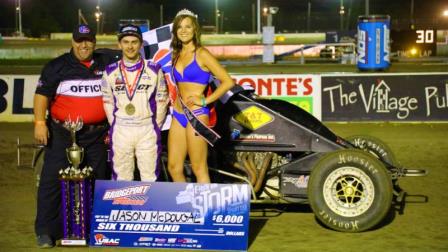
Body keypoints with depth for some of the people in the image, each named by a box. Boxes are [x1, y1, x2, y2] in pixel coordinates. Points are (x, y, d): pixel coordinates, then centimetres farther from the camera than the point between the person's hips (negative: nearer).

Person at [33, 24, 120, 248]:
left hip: (97, 135, 3)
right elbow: (42, 94, -1)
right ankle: (45, 231, -3)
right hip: (62, 134, -3)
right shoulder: (57, 66, 3)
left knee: (98, 181, 8)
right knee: (53, 181, -8)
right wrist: (39, 123, -13)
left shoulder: (106, 64, 11)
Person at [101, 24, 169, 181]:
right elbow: (108, 102, 9)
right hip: (120, 132, 1)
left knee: (150, 177, 4)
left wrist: (155, 127, 3)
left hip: (147, 131, -1)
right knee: (121, 177, 8)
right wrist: (116, 127, 4)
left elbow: (162, 101, 5)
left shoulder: (154, 70, 1)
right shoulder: (111, 72, 4)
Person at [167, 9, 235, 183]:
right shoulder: (177, 54, 13)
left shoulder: (202, 54, -7)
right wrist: (175, 101, 14)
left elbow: (228, 82, -12)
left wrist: (205, 100, -13)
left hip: (196, 115, -7)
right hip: (178, 115, 7)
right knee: (173, 168, 9)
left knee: (199, 169, -3)